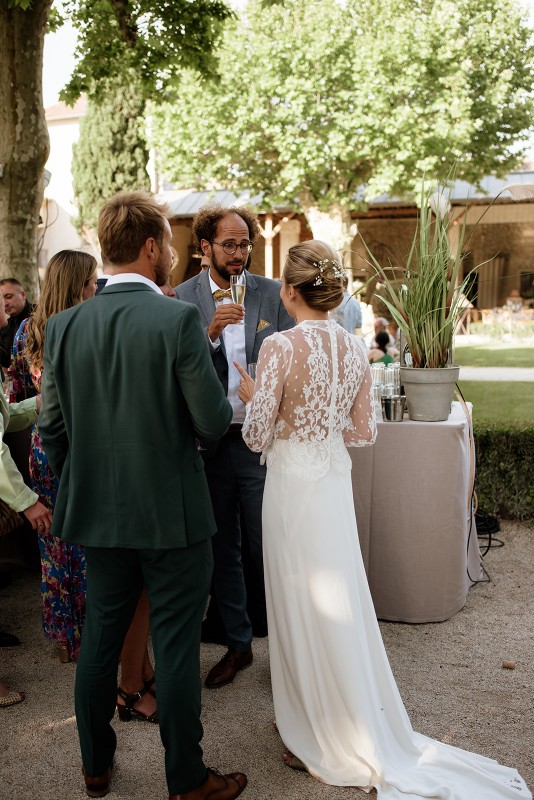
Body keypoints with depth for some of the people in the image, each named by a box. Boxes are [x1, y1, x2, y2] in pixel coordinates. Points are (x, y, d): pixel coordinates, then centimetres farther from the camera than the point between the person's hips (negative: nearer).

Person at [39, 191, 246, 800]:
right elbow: (214, 422, -16)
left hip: (99, 516, 5)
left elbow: (51, 430, 3)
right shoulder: (178, 319, -16)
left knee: (100, 638, 19)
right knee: (175, 647, 9)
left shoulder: (65, 326, -2)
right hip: (172, 515, -5)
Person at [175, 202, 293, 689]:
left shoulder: (272, 294, 1)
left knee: (265, 549, 4)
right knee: (223, 550, 14)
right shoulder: (184, 297, 0)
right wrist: (210, 332, -23)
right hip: (208, 442, 2)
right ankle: (238, 644, 31)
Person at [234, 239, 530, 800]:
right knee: (338, 604, 19)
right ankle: (358, 730, 37)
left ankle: (327, 743, 26)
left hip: (293, 486, -6)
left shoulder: (280, 347, -18)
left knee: (301, 609, 10)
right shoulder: (354, 348, 1)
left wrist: (250, 396, 4)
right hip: (336, 483, 6)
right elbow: (363, 432, 7)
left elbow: (257, 436, -15)